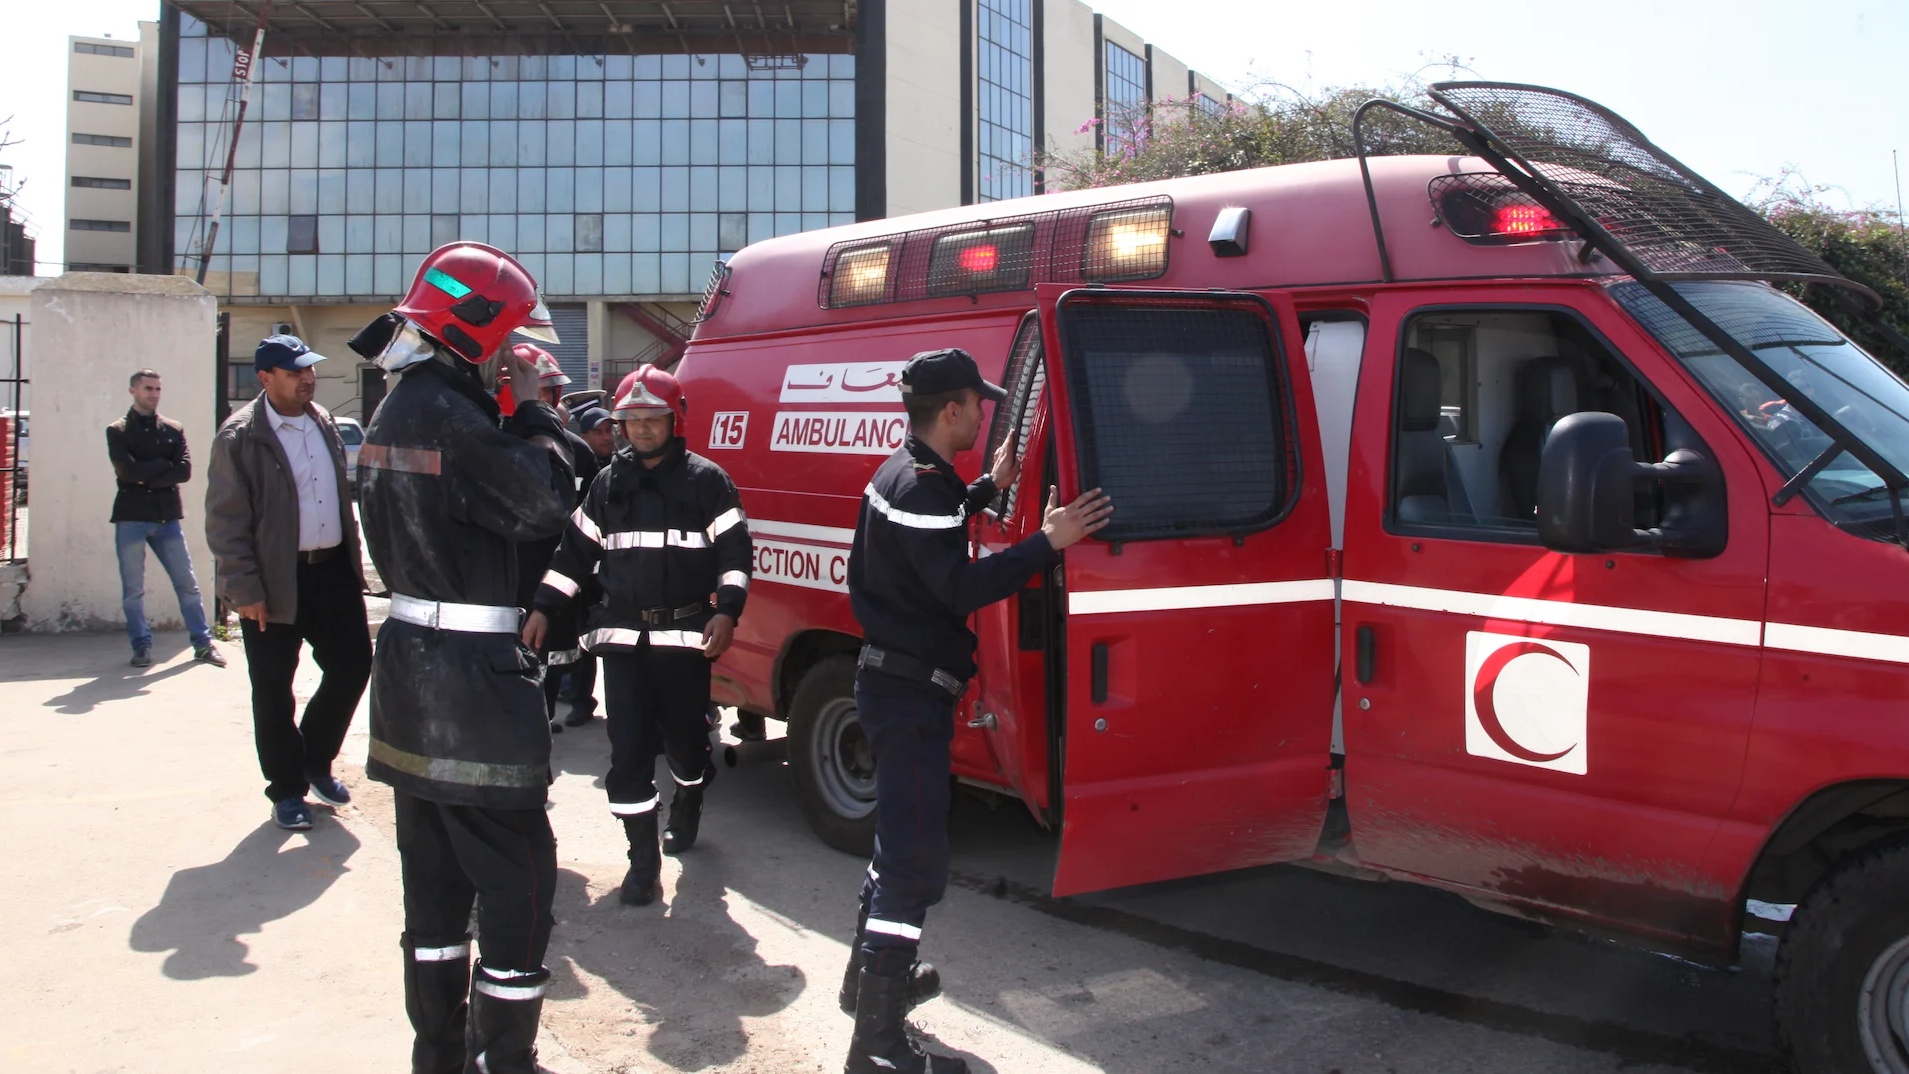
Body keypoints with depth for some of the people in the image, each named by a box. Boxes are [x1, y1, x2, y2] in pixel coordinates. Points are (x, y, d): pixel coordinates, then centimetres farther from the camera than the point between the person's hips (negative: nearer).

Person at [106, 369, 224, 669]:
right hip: (131, 518, -2)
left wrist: (147, 477, -12)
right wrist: (163, 464, -6)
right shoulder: (117, 431, 3)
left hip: (167, 518, 2)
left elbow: (184, 471, -6)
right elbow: (127, 470, -13)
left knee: (188, 584, 3)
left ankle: (203, 644, 9)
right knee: (133, 590, 4)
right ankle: (142, 647, 14)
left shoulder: (174, 430, 9)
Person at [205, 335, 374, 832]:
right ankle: (287, 788, 20)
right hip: (275, 582, -6)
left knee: (352, 666, 9)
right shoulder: (240, 436, -9)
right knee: (273, 690, 5)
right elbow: (225, 520, -11)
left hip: (333, 568, 6)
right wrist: (245, 590, -15)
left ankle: (316, 760, 31)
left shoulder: (324, 423, 10)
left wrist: (353, 563, 14)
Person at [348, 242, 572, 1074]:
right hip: (471, 677, -10)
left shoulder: (395, 413, 12)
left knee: (435, 873, 18)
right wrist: (531, 411, -4)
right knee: (518, 877, -1)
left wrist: (509, 413, 6)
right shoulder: (453, 418, -19)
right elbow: (543, 507, -13)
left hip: (411, 662, 10)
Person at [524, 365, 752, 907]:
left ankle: (687, 806, 43)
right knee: (628, 749, -5)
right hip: (622, 635, 3)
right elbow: (575, 551, 16)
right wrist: (543, 609, 9)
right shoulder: (609, 483, 11)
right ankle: (643, 857, 5)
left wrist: (726, 611, -15)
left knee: (685, 737, 9)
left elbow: (736, 552, -2)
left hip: (686, 636, -2)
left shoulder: (706, 480, -1)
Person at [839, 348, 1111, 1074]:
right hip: (911, 692, -11)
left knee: (902, 838, 24)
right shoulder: (922, 486, -20)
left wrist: (991, 487, 25)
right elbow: (960, 587, -28)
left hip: (894, 681, 11)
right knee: (918, 860, -9)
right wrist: (1048, 542, -30)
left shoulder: (903, 472, 12)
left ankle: (871, 976, 38)